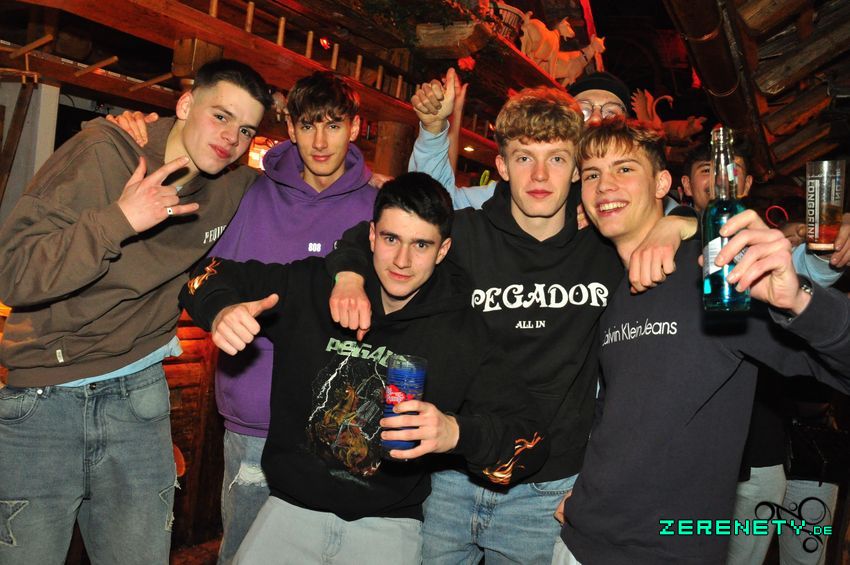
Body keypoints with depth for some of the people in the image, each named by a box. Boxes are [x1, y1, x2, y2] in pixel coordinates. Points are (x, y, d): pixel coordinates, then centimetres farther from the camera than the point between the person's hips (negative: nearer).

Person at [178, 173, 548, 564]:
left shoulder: (462, 333, -10)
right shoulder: (312, 287, -6)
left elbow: (529, 443, -11)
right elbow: (213, 275, 5)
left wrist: (457, 433, -32)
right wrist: (221, 311, -20)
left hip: (388, 523, 0)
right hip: (292, 506, 1)